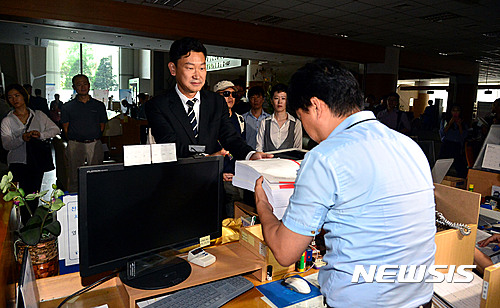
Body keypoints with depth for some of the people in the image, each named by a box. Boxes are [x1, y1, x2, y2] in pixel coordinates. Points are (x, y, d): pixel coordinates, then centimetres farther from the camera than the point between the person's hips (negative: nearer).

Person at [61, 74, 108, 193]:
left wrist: (94, 139, 4)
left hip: (95, 144, 1)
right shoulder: (67, 107, 7)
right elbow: (66, 128, 7)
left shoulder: (99, 105, 10)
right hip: (75, 145, -1)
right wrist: (73, 140, -1)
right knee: (75, 178, 1)